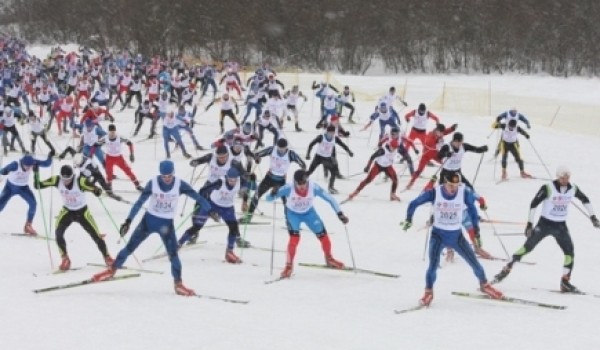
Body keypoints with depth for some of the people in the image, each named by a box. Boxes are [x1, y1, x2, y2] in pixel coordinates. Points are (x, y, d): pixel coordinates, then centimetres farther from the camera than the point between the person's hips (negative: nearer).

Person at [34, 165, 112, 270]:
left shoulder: (80, 181, -31)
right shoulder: (57, 180, -21)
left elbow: (96, 190, -35)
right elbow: (38, 185, -17)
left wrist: (97, 190, -58)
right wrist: (36, 174, -34)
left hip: (82, 211, -2)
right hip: (67, 211, 2)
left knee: (96, 235, -2)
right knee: (58, 233, -20)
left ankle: (107, 257, 24)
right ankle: (65, 259, 0)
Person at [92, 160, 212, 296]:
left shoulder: (180, 184, -15)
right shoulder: (153, 183, -16)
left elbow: (197, 197, -17)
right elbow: (139, 202, -11)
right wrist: (128, 221, -14)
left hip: (167, 224, 0)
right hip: (149, 219, 0)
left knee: (173, 254, -9)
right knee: (130, 247, 4)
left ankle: (178, 284, 6)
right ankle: (112, 270, 22)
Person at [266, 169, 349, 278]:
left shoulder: (314, 187, -31)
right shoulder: (289, 188, -34)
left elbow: (330, 199, -19)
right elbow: (269, 199, -29)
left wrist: (340, 214, -23)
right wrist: (273, 193, -52)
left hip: (308, 212, 2)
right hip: (293, 214, -2)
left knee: (322, 234, 0)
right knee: (294, 237, -23)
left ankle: (329, 259, 28)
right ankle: (289, 265, -9)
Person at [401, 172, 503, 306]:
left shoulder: (464, 192, -15)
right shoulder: (434, 193, -18)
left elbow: (472, 207, 4)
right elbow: (414, 203, -6)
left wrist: (476, 226, 7)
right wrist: (408, 219, -14)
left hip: (456, 235, 2)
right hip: (438, 235, -2)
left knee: (474, 262, 6)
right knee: (433, 265, -17)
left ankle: (484, 285, 33)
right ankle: (428, 292, 5)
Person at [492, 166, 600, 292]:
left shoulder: (573, 188, -6)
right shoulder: (548, 188, -20)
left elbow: (585, 200, 13)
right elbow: (534, 204, -14)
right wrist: (529, 224, -15)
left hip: (560, 226, 4)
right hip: (545, 223, -4)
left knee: (570, 252, -6)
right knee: (527, 247, -9)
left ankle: (565, 282, 6)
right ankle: (506, 269, 0)